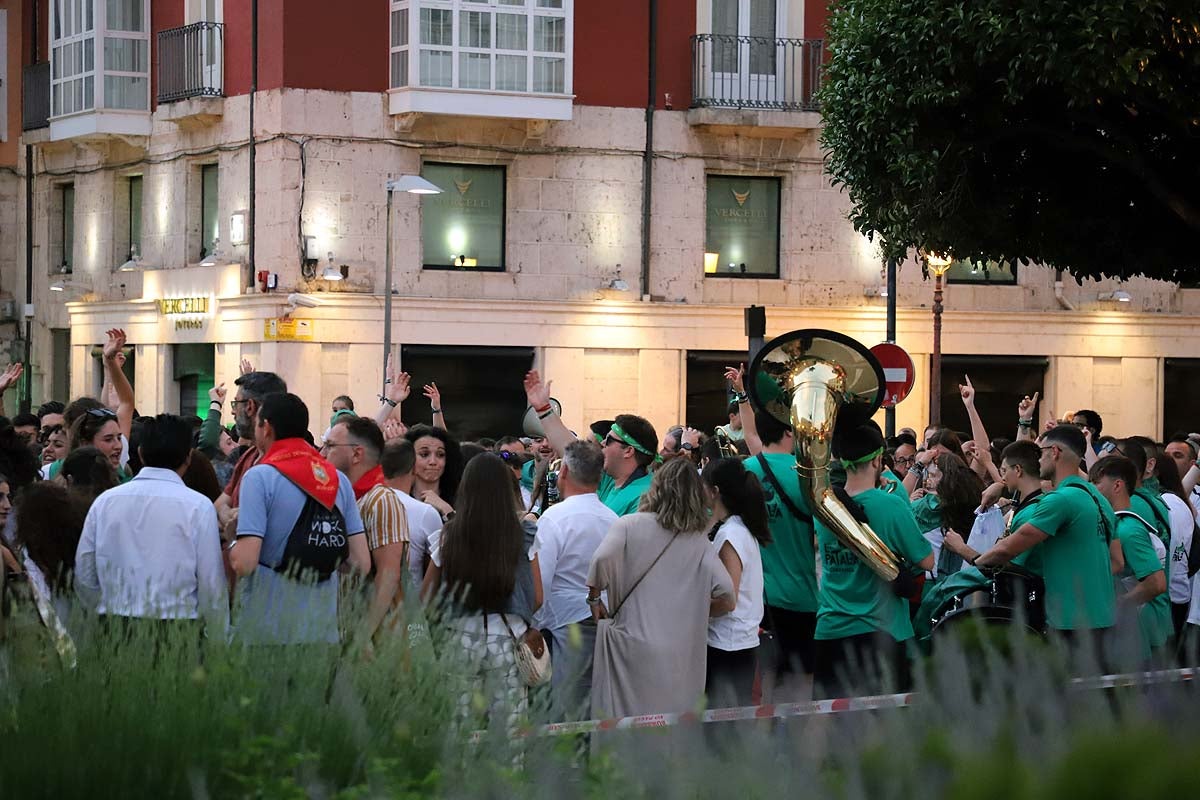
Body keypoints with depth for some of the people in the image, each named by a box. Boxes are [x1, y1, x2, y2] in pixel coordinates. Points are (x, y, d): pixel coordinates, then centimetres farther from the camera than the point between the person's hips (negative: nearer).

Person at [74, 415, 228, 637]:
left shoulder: (104, 502, 6)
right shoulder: (198, 506, -4)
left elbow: (84, 579, 9)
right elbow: (212, 585, -4)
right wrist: (218, 643, 6)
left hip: (114, 629, 4)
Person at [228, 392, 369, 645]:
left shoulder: (259, 477, -8)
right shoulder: (339, 480, 7)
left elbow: (244, 563, -17)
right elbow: (362, 563, 4)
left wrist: (232, 546, 5)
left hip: (267, 627, -5)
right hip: (324, 624, 5)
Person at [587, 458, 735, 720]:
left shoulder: (630, 525, 0)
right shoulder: (699, 541, 6)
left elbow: (602, 559, -18)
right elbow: (726, 597, -4)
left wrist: (594, 598, -2)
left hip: (631, 648, -2)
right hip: (680, 657, 2)